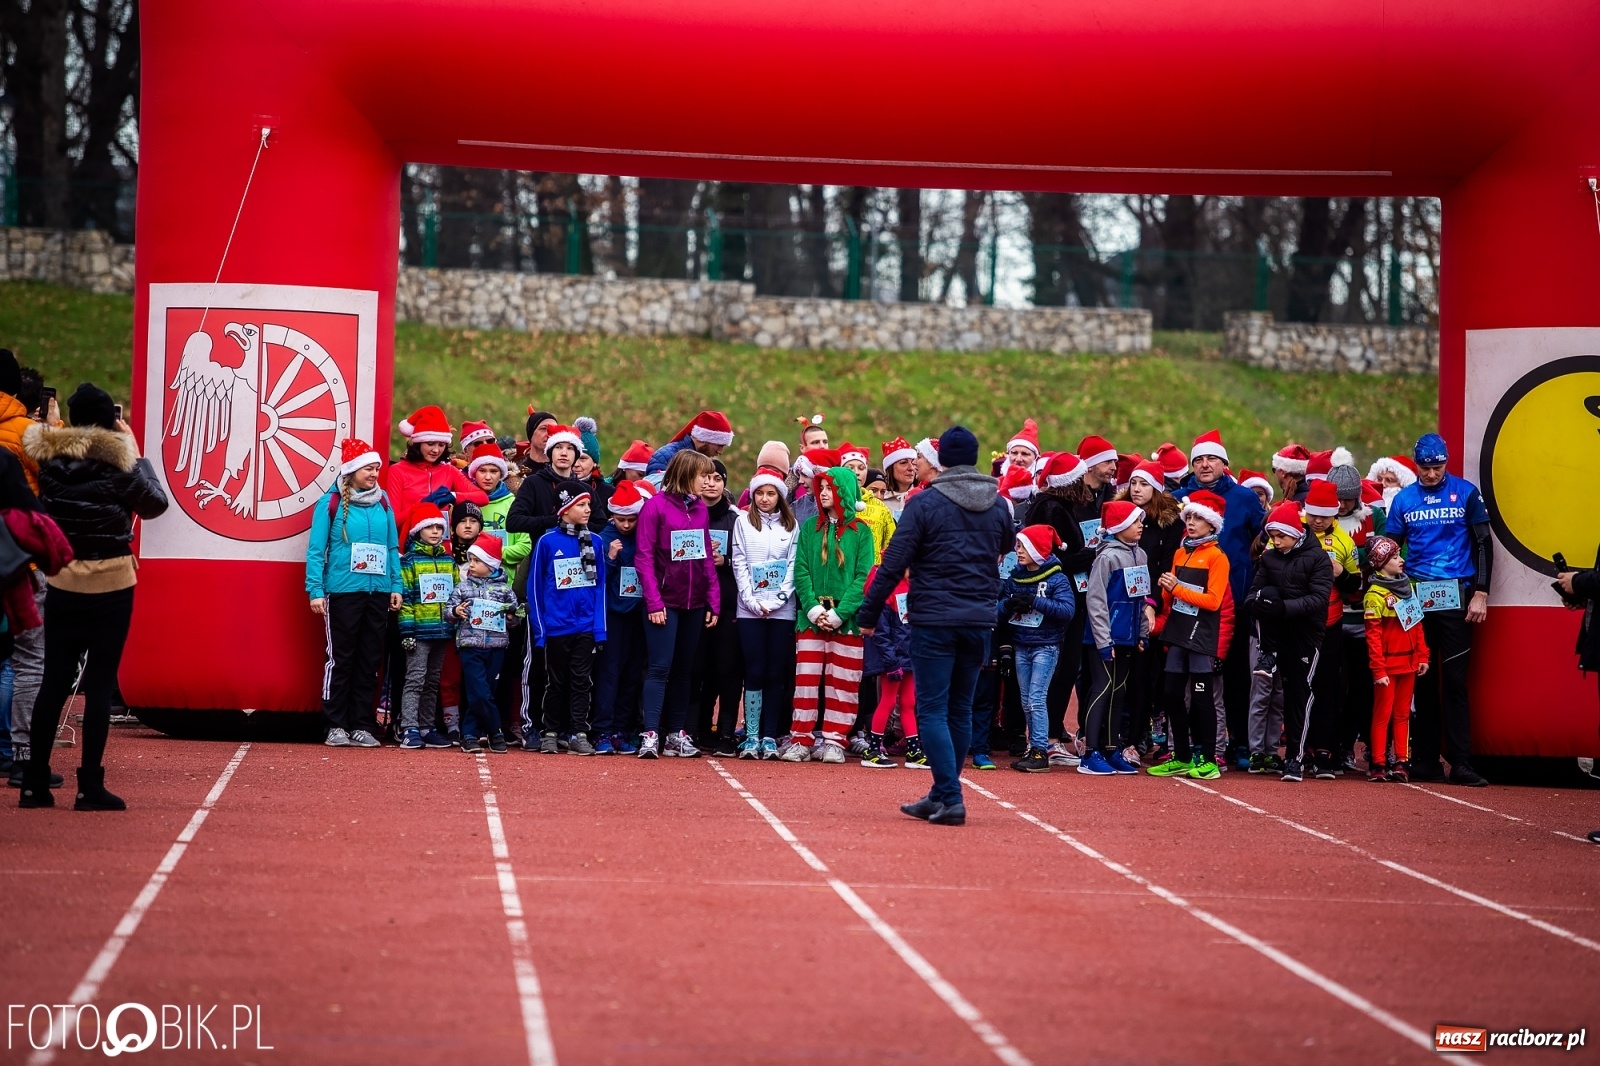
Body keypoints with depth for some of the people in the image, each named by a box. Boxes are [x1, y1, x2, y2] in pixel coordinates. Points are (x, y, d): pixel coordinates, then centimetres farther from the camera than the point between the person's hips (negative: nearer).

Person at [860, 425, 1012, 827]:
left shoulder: (925, 503, -8)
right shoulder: (998, 504, 6)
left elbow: (894, 564, -9)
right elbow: (1007, 551, 24)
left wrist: (869, 613, -3)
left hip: (934, 619, -5)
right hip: (980, 620, 5)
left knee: (933, 710, -2)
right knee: (960, 709, 13)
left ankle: (950, 798, -12)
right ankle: (942, 796, 20)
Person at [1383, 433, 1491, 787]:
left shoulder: (1465, 493, 2)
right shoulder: (1403, 499, 8)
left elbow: (1483, 543, 3)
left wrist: (1480, 594, -4)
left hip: (1455, 596, -2)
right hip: (1416, 598, 2)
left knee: (1455, 679, -5)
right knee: (1423, 680, 5)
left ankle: (1460, 762, -6)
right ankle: (1424, 761, 8)